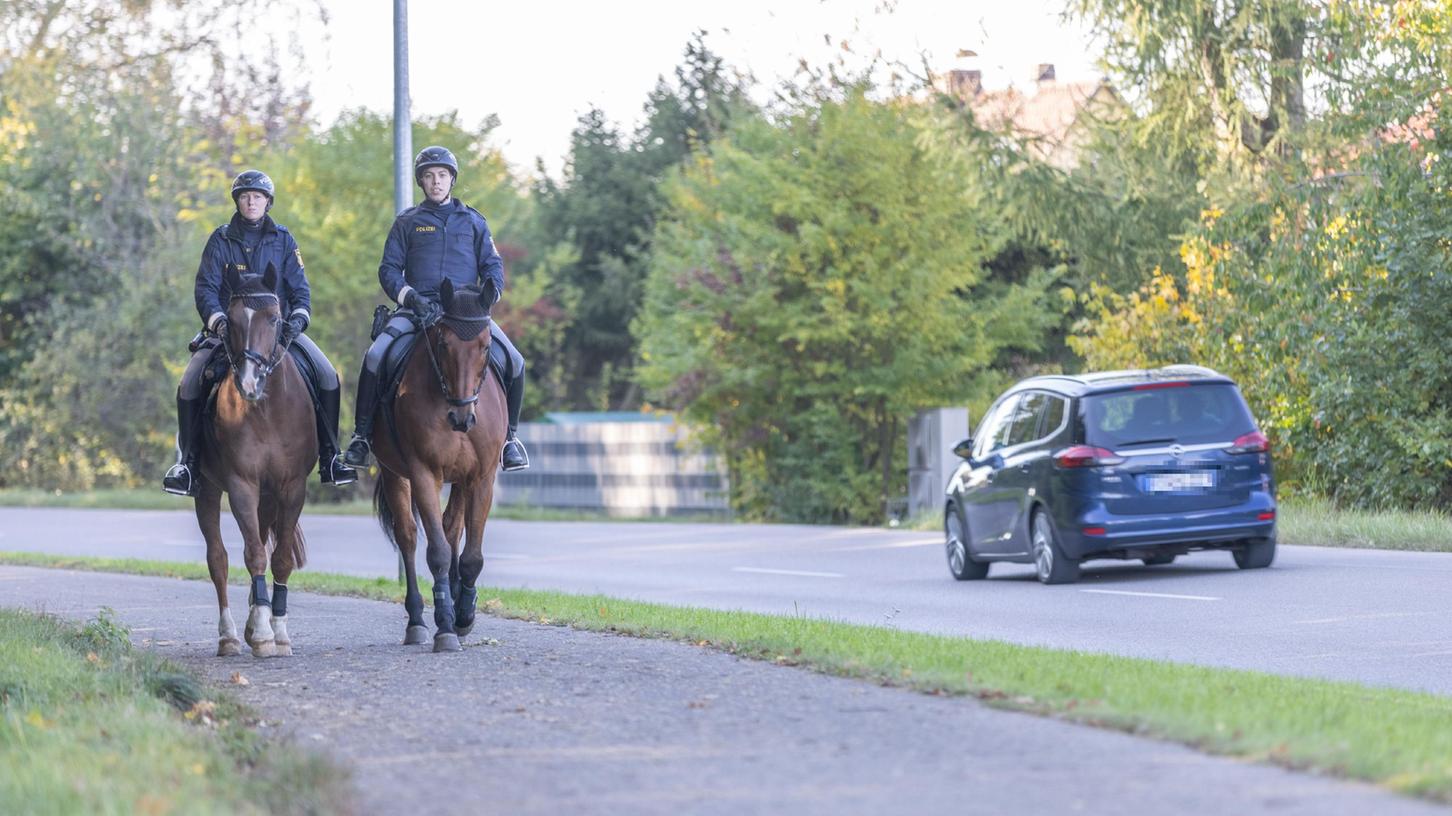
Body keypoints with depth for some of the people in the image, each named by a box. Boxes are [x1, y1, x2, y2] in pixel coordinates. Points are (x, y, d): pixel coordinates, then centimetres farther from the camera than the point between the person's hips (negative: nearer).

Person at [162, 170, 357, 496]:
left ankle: (329, 458, -7)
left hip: (278, 326, 1)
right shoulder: (221, 240, 2)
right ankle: (186, 462, -10)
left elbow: (300, 288, 3)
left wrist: (298, 318, -18)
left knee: (327, 376, -16)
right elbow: (206, 288, -5)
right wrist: (219, 322, -23)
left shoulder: (283, 240, 6)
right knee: (190, 383, -22)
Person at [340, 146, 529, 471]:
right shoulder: (407, 222, 13)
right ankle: (361, 434, -9)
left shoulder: (473, 221, 16)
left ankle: (509, 435, 3)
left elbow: (492, 264, 14)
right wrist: (408, 296, -11)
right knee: (374, 357, -26)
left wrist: (492, 288, -9)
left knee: (514, 361, -18)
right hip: (417, 308, -1)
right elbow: (389, 269, 9)